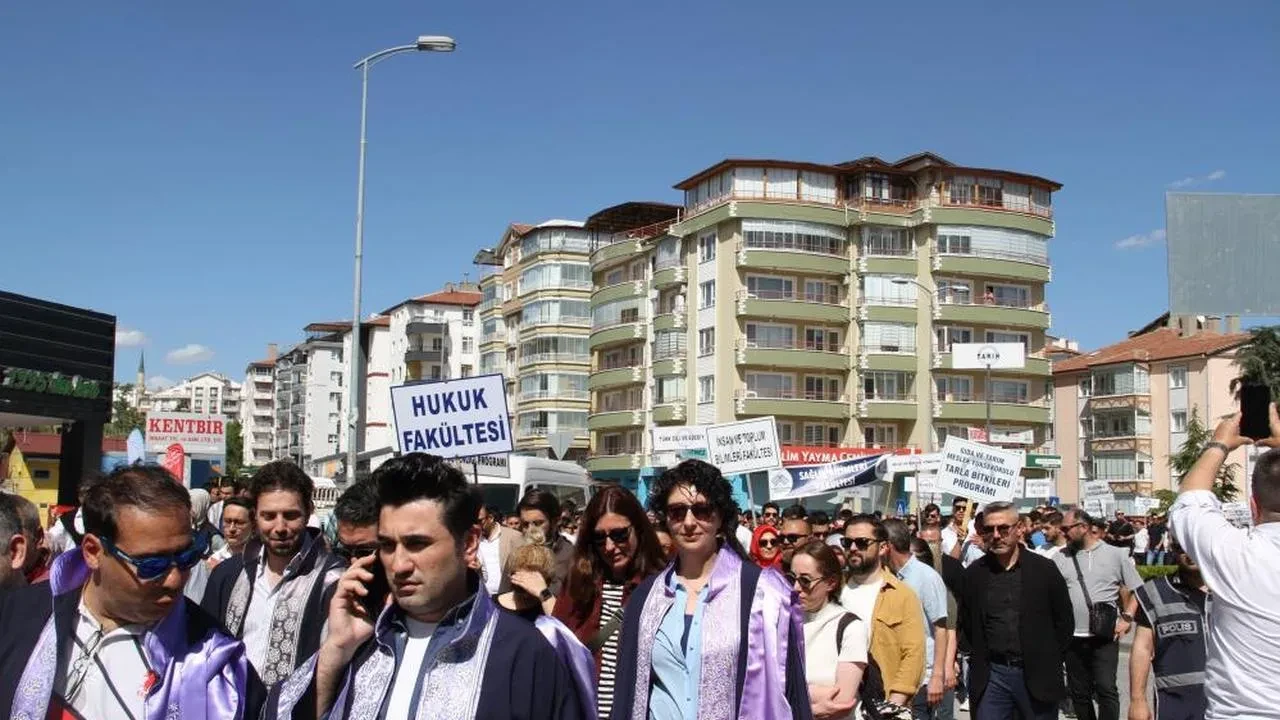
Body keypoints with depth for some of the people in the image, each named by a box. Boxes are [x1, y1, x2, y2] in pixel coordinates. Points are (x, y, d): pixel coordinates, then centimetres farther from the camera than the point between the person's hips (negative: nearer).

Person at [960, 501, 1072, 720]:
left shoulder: (1044, 569, -1)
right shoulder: (974, 573, 3)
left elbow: (1064, 620, 5)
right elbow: (966, 621, 15)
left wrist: (1050, 660, 3)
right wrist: (982, 655, 10)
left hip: (1037, 675, -1)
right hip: (991, 675, 1)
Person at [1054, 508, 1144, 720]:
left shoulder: (1115, 554, 1)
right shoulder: (1060, 558, 5)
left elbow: (1136, 589, 6)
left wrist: (1126, 618, -5)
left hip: (1105, 638, -3)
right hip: (1073, 638, 3)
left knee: (1106, 689, -9)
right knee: (1079, 693, 10)